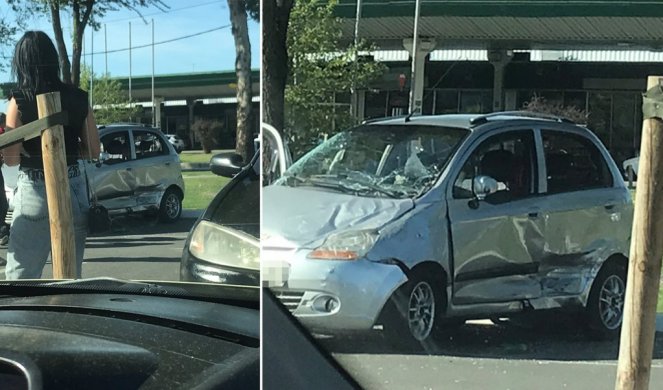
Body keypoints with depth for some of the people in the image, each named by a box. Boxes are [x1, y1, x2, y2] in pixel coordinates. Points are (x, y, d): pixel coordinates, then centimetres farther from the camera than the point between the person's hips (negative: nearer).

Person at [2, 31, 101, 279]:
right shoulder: (78, 98, 2)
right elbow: (93, 151, 8)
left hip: (35, 191, -4)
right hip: (74, 189, 4)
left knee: (20, 279, 3)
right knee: (71, 278, 13)